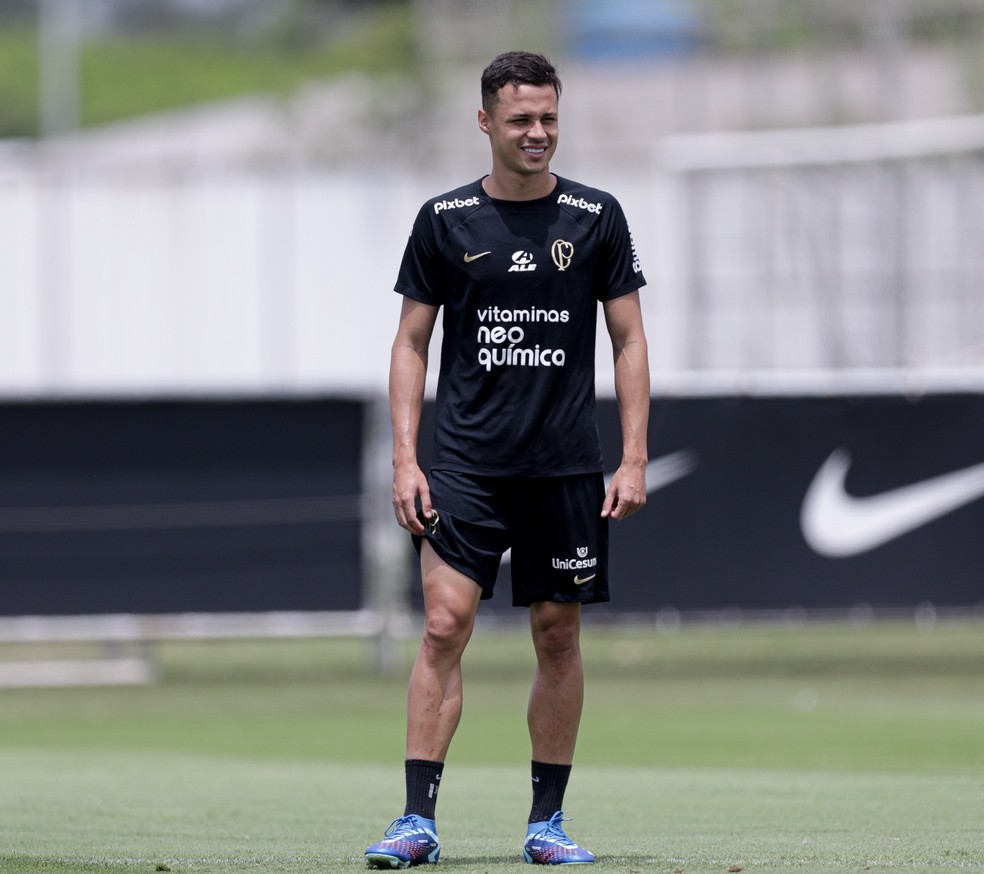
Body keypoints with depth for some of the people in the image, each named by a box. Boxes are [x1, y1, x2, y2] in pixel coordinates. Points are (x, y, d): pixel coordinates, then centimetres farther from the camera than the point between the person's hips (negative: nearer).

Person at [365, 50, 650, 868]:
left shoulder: (596, 217, 4)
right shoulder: (444, 219, 3)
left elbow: (628, 340, 7)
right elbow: (412, 342, 7)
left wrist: (633, 458, -2)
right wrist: (404, 457, -2)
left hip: (567, 465, 1)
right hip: (467, 462, -1)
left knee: (558, 635, 4)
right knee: (443, 625, -11)